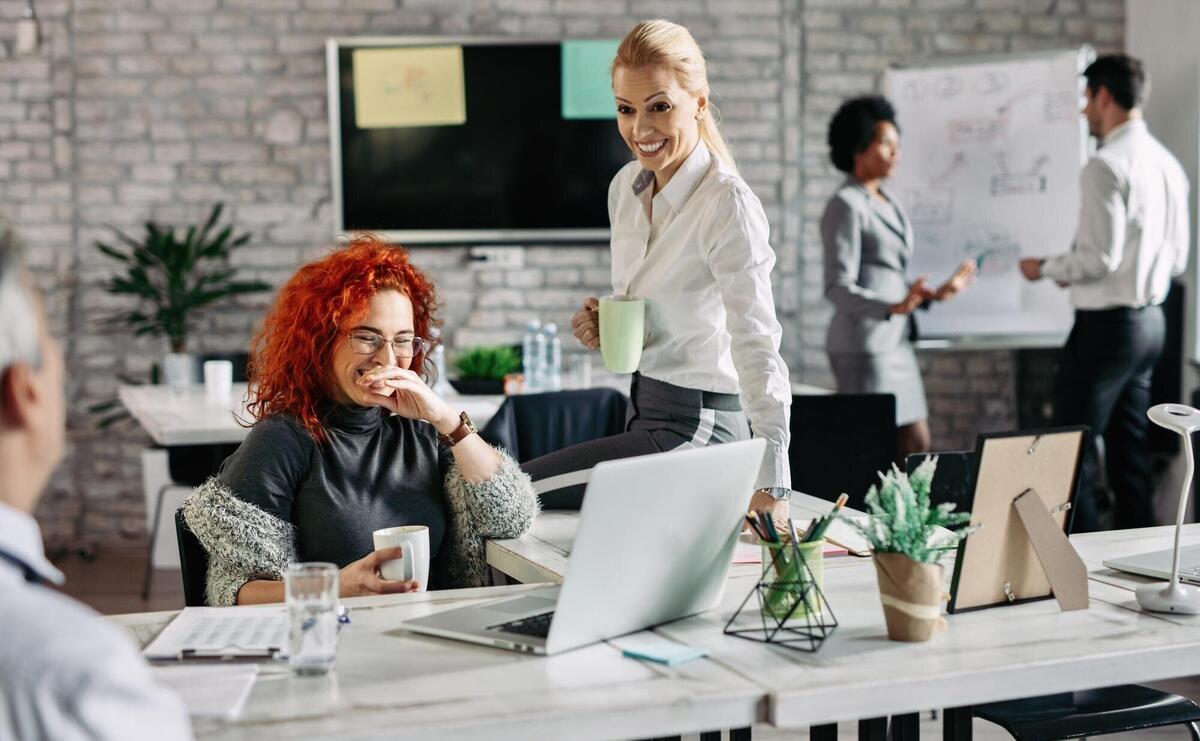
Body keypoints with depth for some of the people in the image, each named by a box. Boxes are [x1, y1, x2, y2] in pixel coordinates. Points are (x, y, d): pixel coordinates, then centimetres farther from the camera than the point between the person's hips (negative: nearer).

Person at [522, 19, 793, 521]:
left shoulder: (727, 205, -19)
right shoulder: (625, 187, 5)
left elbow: (757, 346, -27)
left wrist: (771, 486, -35)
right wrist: (600, 325, -2)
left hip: (695, 428, -8)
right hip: (645, 413, 8)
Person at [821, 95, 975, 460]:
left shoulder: (886, 201, 16)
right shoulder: (845, 205, -10)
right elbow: (838, 287, -18)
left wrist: (936, 294, 20)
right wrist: (894, 307, -31)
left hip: (896, 342, 9)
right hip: (863, 344, -9)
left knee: (915, 445, 7)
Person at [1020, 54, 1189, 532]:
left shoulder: (1106, 166, -17)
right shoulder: (1167, 164, 11)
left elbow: (1100, 258, -21)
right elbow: (1177, 259, 15)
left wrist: (1046, 268, -6)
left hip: (1106, 325, -9)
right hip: (1151, 321, 9)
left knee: (1073, 452, -2)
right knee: (1129, 450, 15)